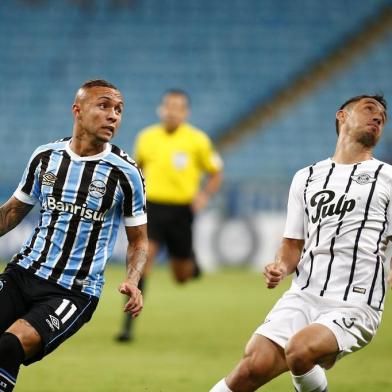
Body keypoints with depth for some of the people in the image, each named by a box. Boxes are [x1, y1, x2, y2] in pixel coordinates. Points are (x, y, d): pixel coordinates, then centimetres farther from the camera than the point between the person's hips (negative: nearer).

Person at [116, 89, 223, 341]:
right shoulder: (146, 138, 4)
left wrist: (204, 195, -12)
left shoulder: (197, 140, -3)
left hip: (181, 210, -1)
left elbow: (216, 174, 5)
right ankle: (128, 326, -19)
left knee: (182, 276, 8)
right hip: (152, 207, 1)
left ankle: (191, 264, 48)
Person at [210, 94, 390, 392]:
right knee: (256, 364, -16)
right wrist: (280, 269, -1)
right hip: (302, 297, 3)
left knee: (300, 349, -31)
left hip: (354, 307, -3)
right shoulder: (307, 178, 19)